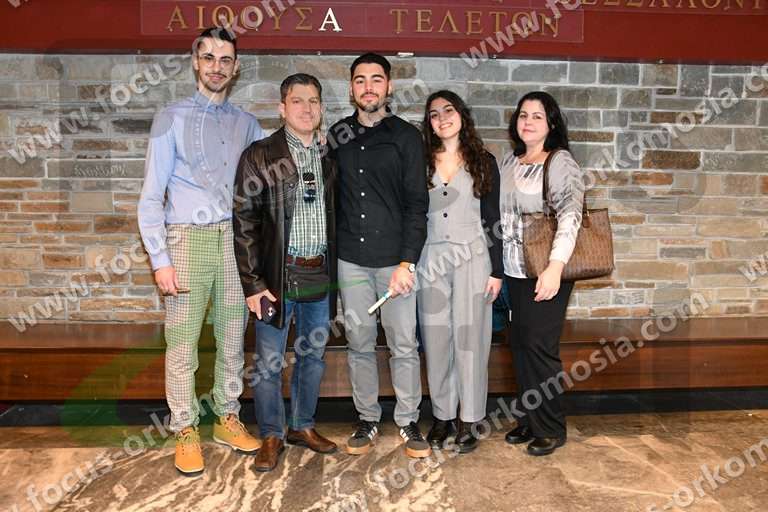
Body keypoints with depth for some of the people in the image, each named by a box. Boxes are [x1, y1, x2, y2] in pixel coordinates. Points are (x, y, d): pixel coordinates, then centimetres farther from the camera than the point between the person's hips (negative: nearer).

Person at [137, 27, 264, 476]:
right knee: (183, 342, 1)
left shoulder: (247, 124, 10)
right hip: (188, 239, -3)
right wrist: (160, 260, -9)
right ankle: (186, 431, 17)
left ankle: (228, 418, 27)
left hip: (234, 239, 3)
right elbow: (152, 196, -2)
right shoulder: (172, 119, 0)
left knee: (233, 337, 10)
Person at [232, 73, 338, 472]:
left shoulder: (328, 159, 10)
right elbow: (243, 221, -7)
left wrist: (334, 273, 8)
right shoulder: (260, 156, -4)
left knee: (313, 354, 14)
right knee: (269, 360, 4)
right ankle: (272, 436, 23)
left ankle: (303, 426, 32)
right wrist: (252, 282, -11)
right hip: (278, 274, -4)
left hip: (321, 274, 5)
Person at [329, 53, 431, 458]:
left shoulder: (406, 136, 1)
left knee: (404, 346, 2)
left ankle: (408, 422, 19)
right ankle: (367, 420, 24)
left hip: (395, 258, -2)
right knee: (359, 344, 10)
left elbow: (416, 203, -5)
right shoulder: (337, 136, 11)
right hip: (351, 260, 3)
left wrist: (407, 261, -13)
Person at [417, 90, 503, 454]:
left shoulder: (483, 162, 4)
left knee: (469, 339, 2)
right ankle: (442, 416, 20)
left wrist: (496, 271, -1)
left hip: (472, 259, -1)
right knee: (436, 341, 6)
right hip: (431, 259, 2)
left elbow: (492, 219, 3)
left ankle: (468, 421, 15)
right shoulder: (421, 161, 7)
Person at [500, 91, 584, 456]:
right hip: (514, 271, 6)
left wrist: (556, 266, -30)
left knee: (539, 347, -1)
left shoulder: (561, 163, -9)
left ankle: (551, 429, 17)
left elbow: (570, 215, -20)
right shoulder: (509, 162, 11)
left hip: (546, 273, -6)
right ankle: (528, 420, 29)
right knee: (520, 345, 12)